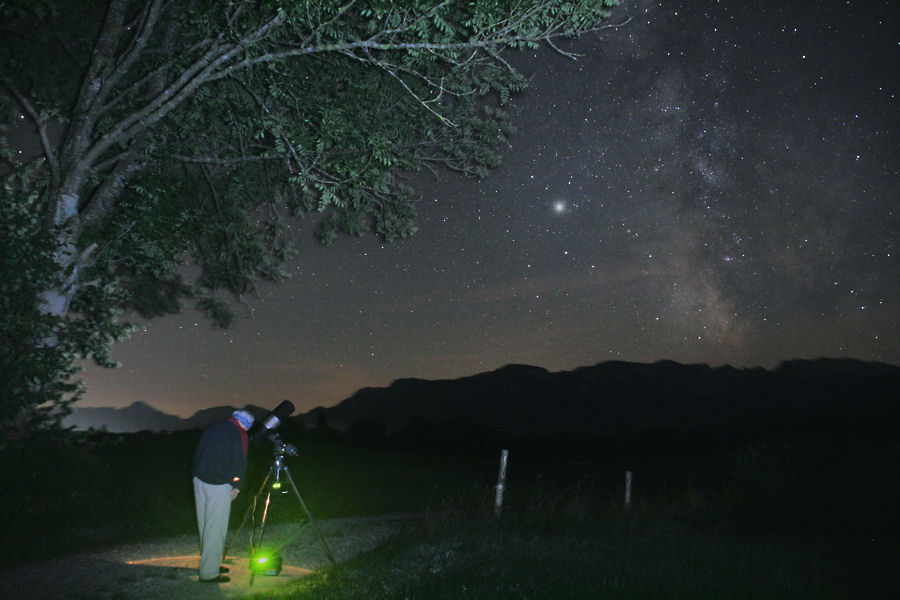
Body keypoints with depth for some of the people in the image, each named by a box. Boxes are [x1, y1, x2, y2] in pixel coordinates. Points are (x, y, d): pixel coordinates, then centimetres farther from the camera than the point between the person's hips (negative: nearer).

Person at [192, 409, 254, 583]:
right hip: (218, 485, -8)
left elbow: (199, 454, 18)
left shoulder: (213, 427, 13)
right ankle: (209, 572, 4)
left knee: (204, 524, 17)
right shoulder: (239, 435, -10)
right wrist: (237, 486, -1)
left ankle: (209, 562, 30)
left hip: (199, 480, 8)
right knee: (215, 527, -1)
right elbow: (240, 463, -13)